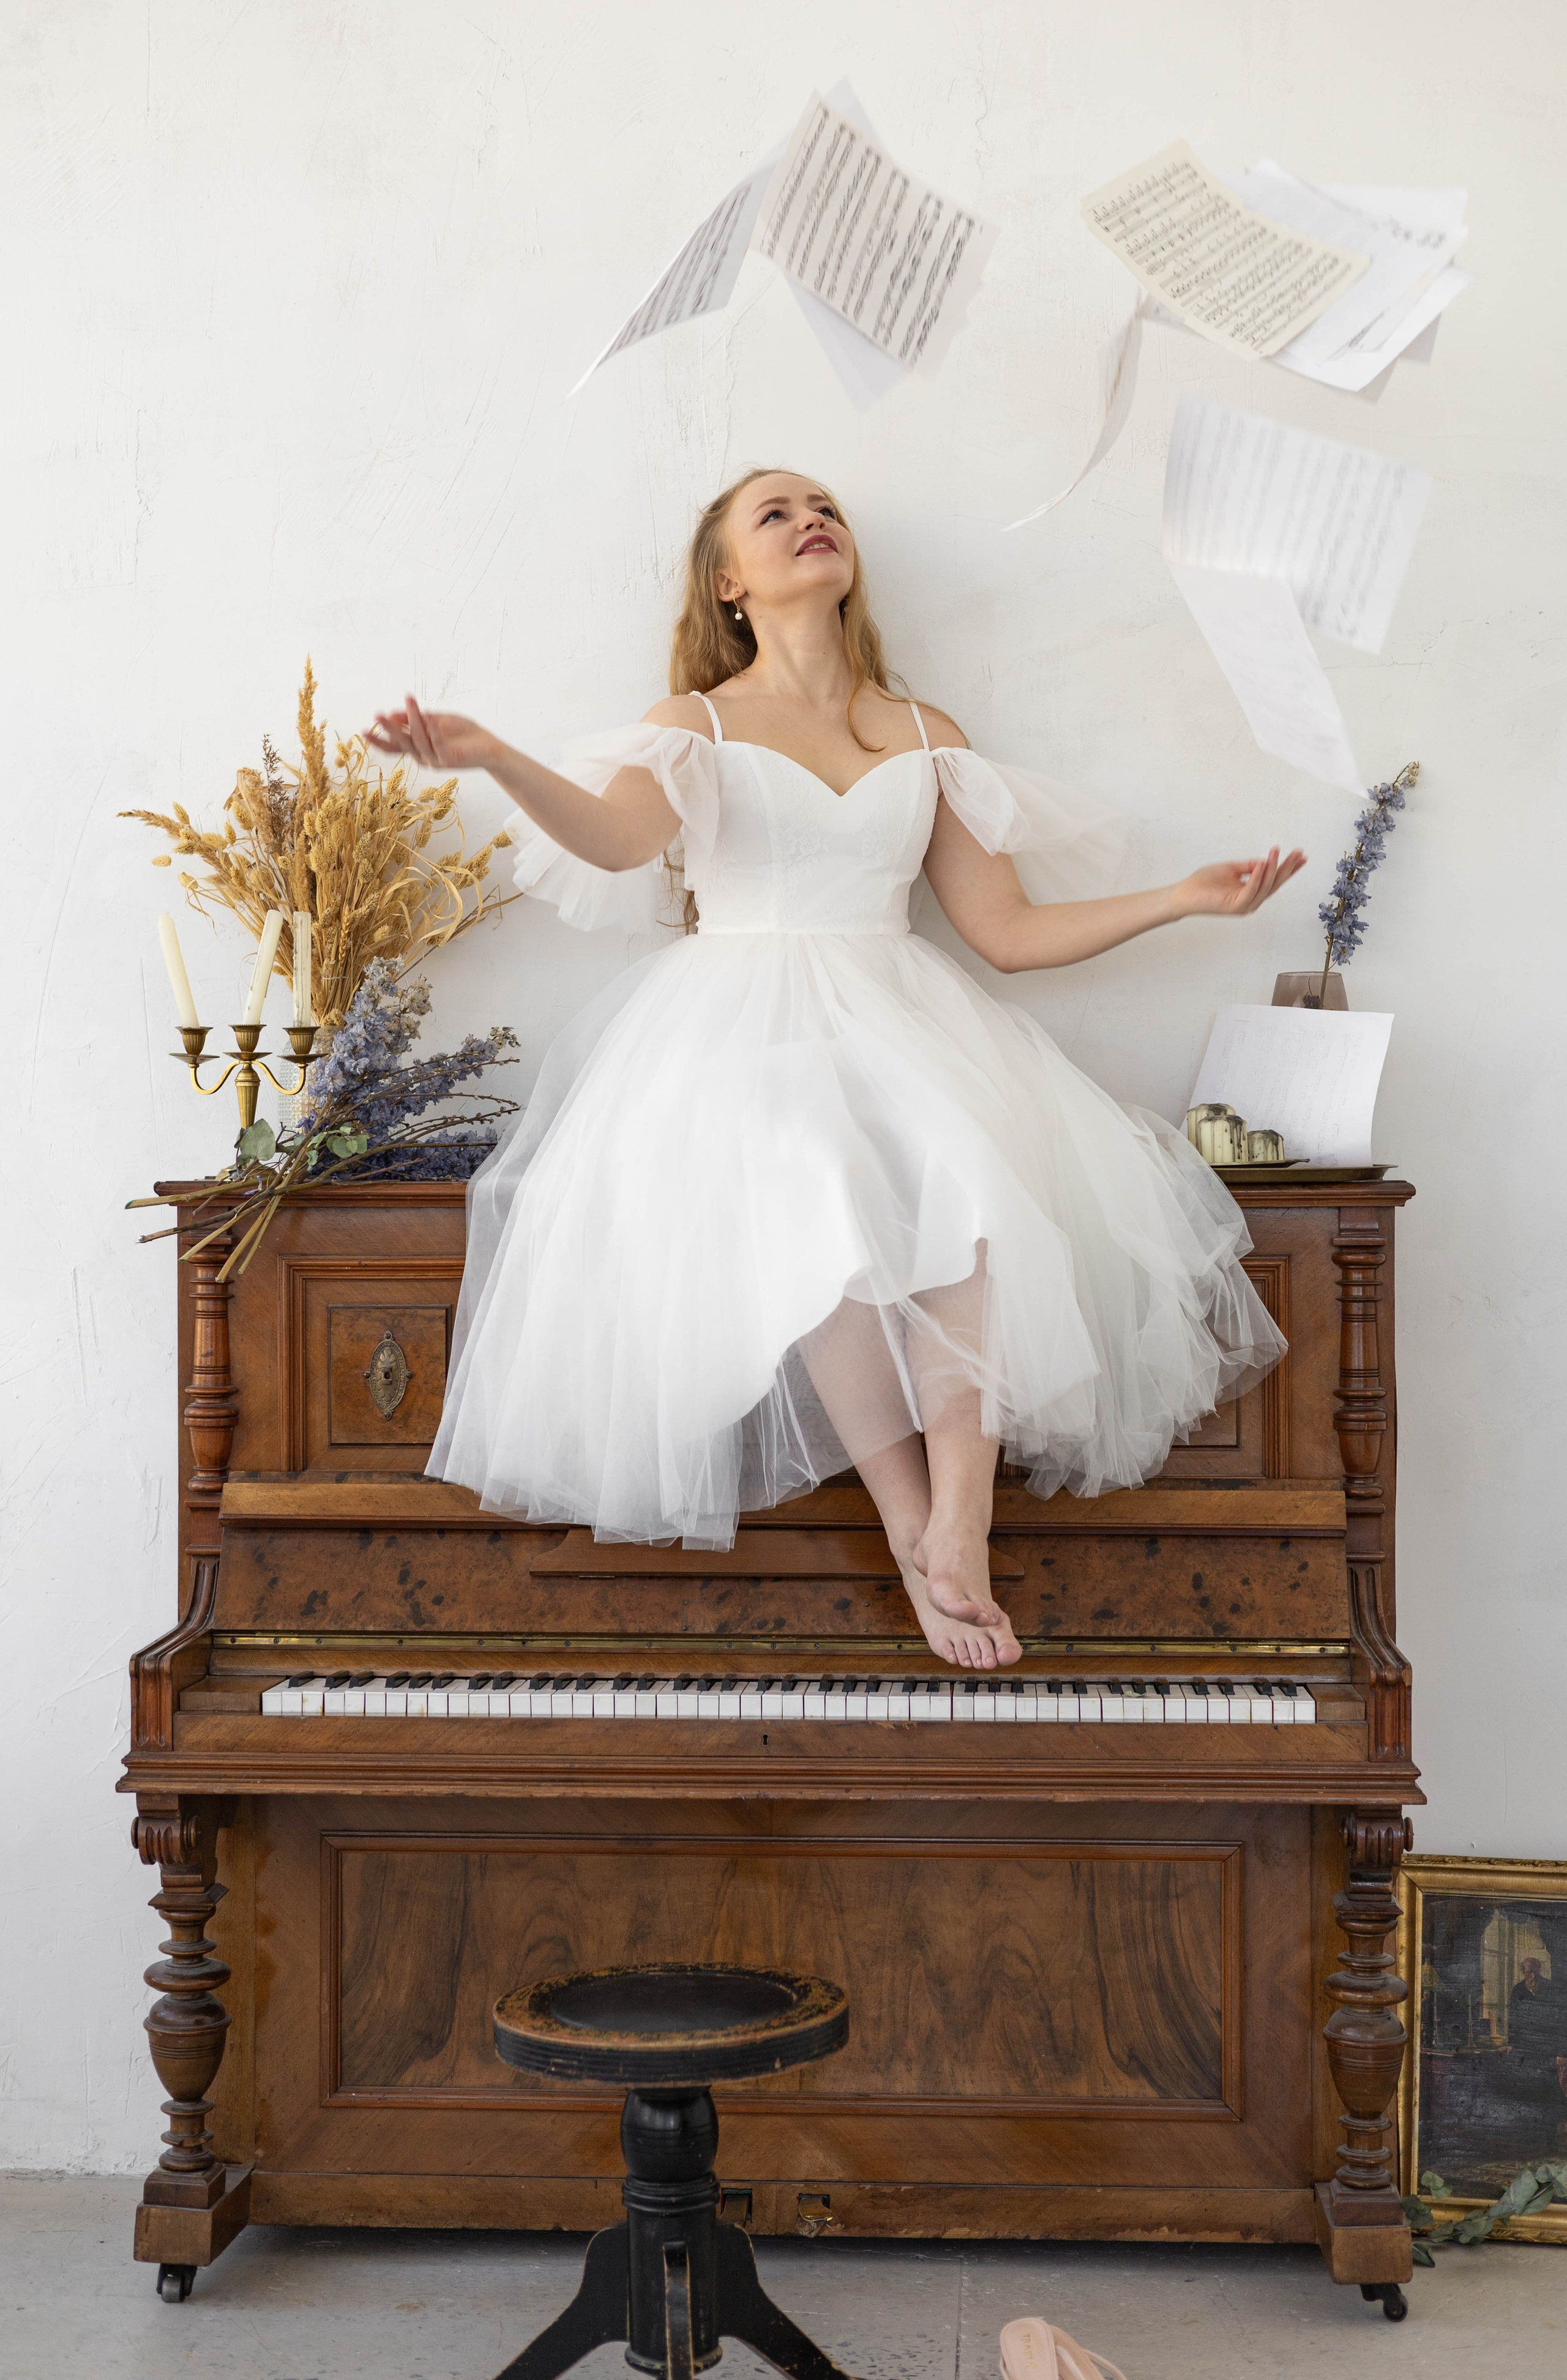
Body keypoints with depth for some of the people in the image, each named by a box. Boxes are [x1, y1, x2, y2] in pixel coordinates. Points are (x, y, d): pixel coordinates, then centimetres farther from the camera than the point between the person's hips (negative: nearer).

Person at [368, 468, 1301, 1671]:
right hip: (738, 1031, -2)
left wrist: (1184, 898, 9)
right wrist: (492, 758, -31)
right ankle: (917, 1536, -32)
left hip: (899, 1028, 2)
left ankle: (963, 1528, -37)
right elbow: (622, 838, -12)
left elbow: (1009, 930, 16)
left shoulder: (926, 735, 22)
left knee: (978, 1184, -34)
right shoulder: (697, 725, 13)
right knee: (818, 1208, -36)